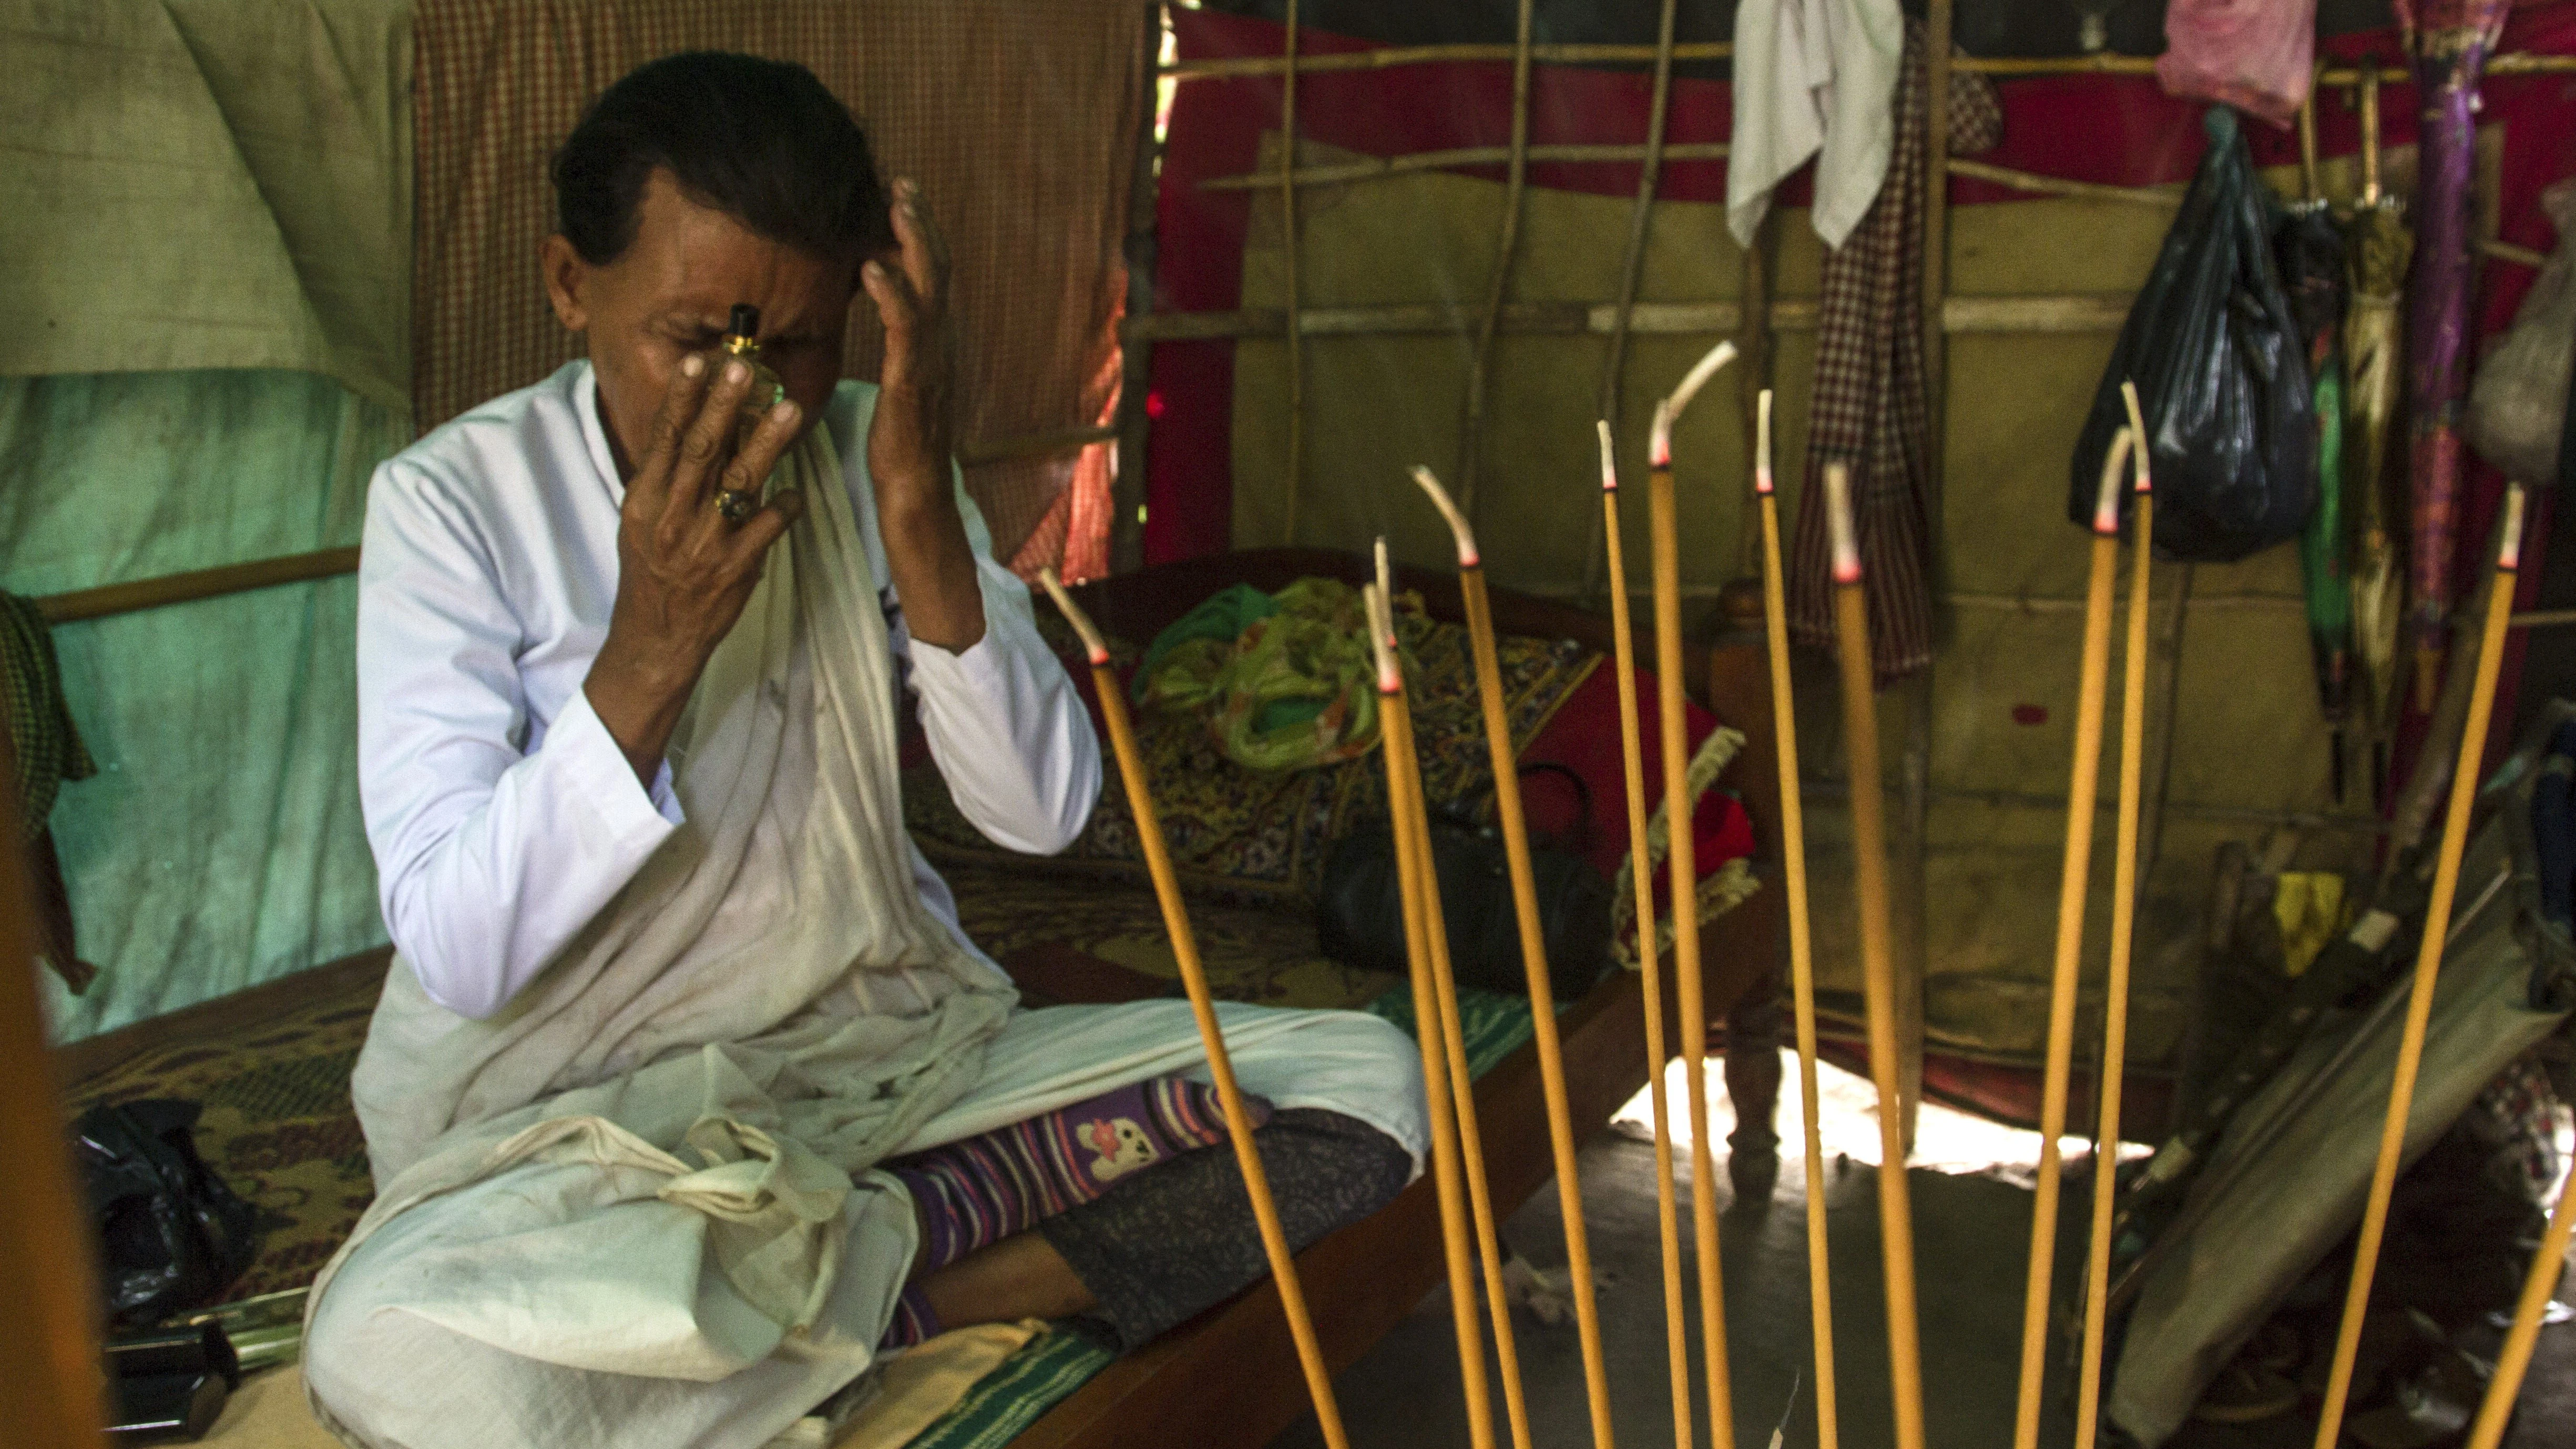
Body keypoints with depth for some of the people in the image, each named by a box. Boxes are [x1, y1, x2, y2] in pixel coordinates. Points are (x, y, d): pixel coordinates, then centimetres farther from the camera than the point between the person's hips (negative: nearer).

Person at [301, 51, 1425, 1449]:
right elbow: (453, 954, -19)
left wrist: (922, 521, -22)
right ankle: (915, 1253, -13)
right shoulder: (454, 499, -11)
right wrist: (649, 651, -31)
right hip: (576, 1115, -3)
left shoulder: (864, 454, 1)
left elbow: (1044, 810, -8)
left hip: (895, 1049, 3)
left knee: (1367, 1077, -9)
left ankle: (877, 1262, -14)